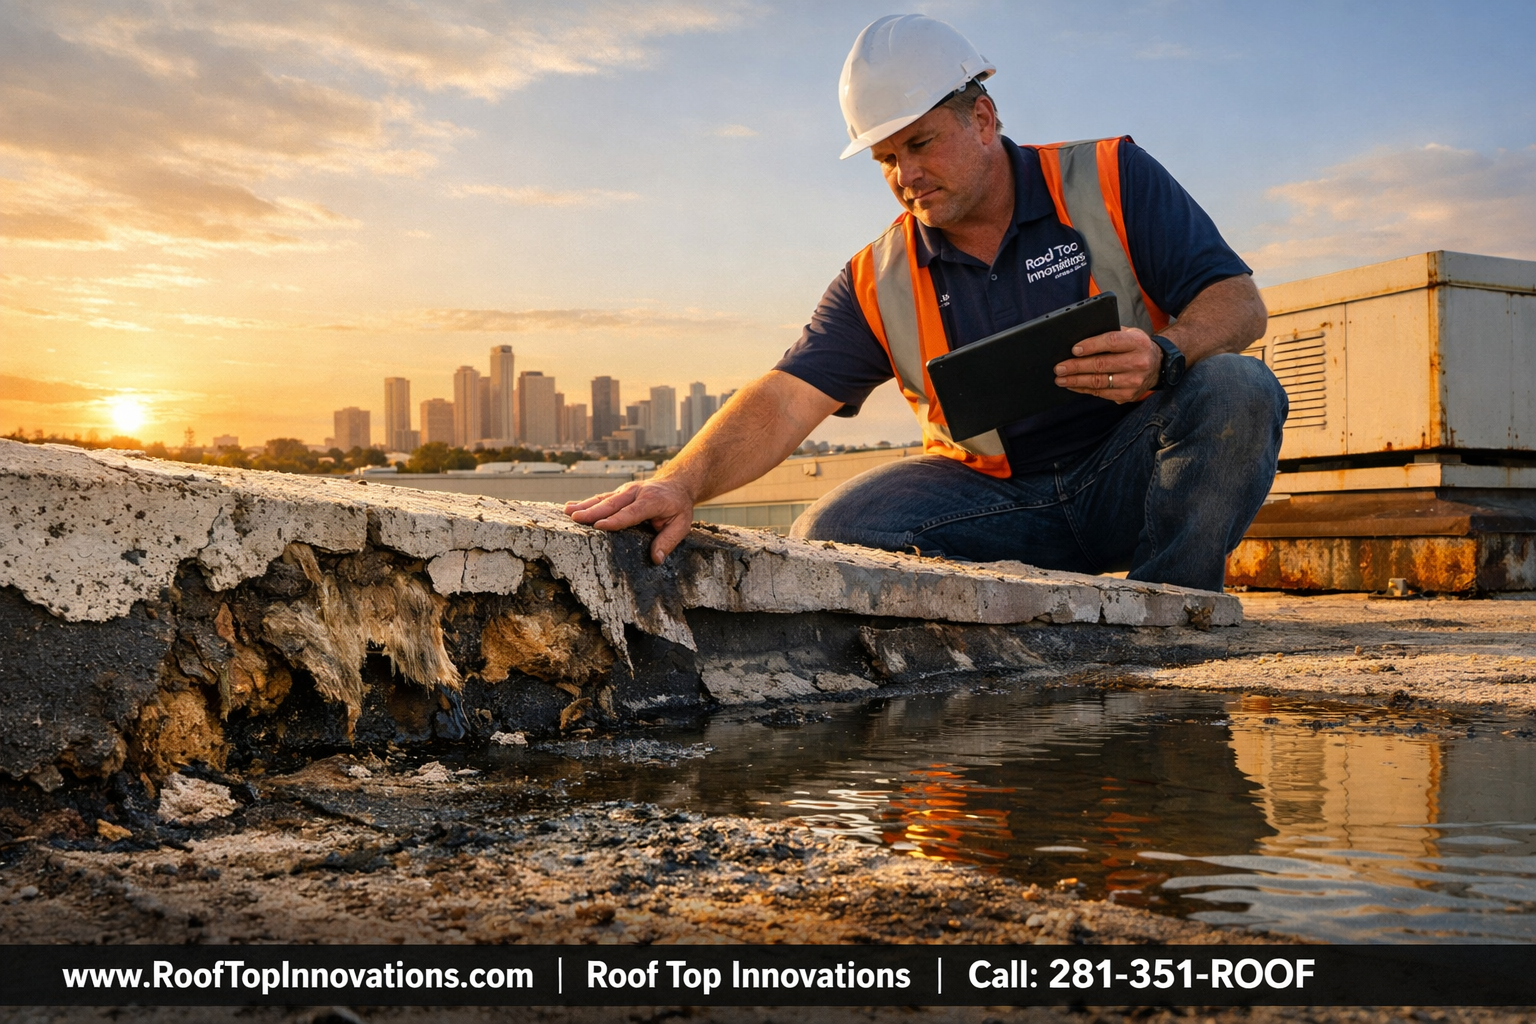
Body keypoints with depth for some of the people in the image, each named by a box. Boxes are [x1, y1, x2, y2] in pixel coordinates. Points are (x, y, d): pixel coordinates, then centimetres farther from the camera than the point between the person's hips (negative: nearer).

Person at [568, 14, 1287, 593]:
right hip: (994, 497, 1)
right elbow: (786, 400, -12)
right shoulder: (879, 281, 1)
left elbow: (1238, 300, -8)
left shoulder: (1108, 179, -3)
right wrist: (682, 482, -31)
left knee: (1235, 390, -30)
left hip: (1128, 479, -1)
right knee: (831, 539, -21)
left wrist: (1164, 356, -32)